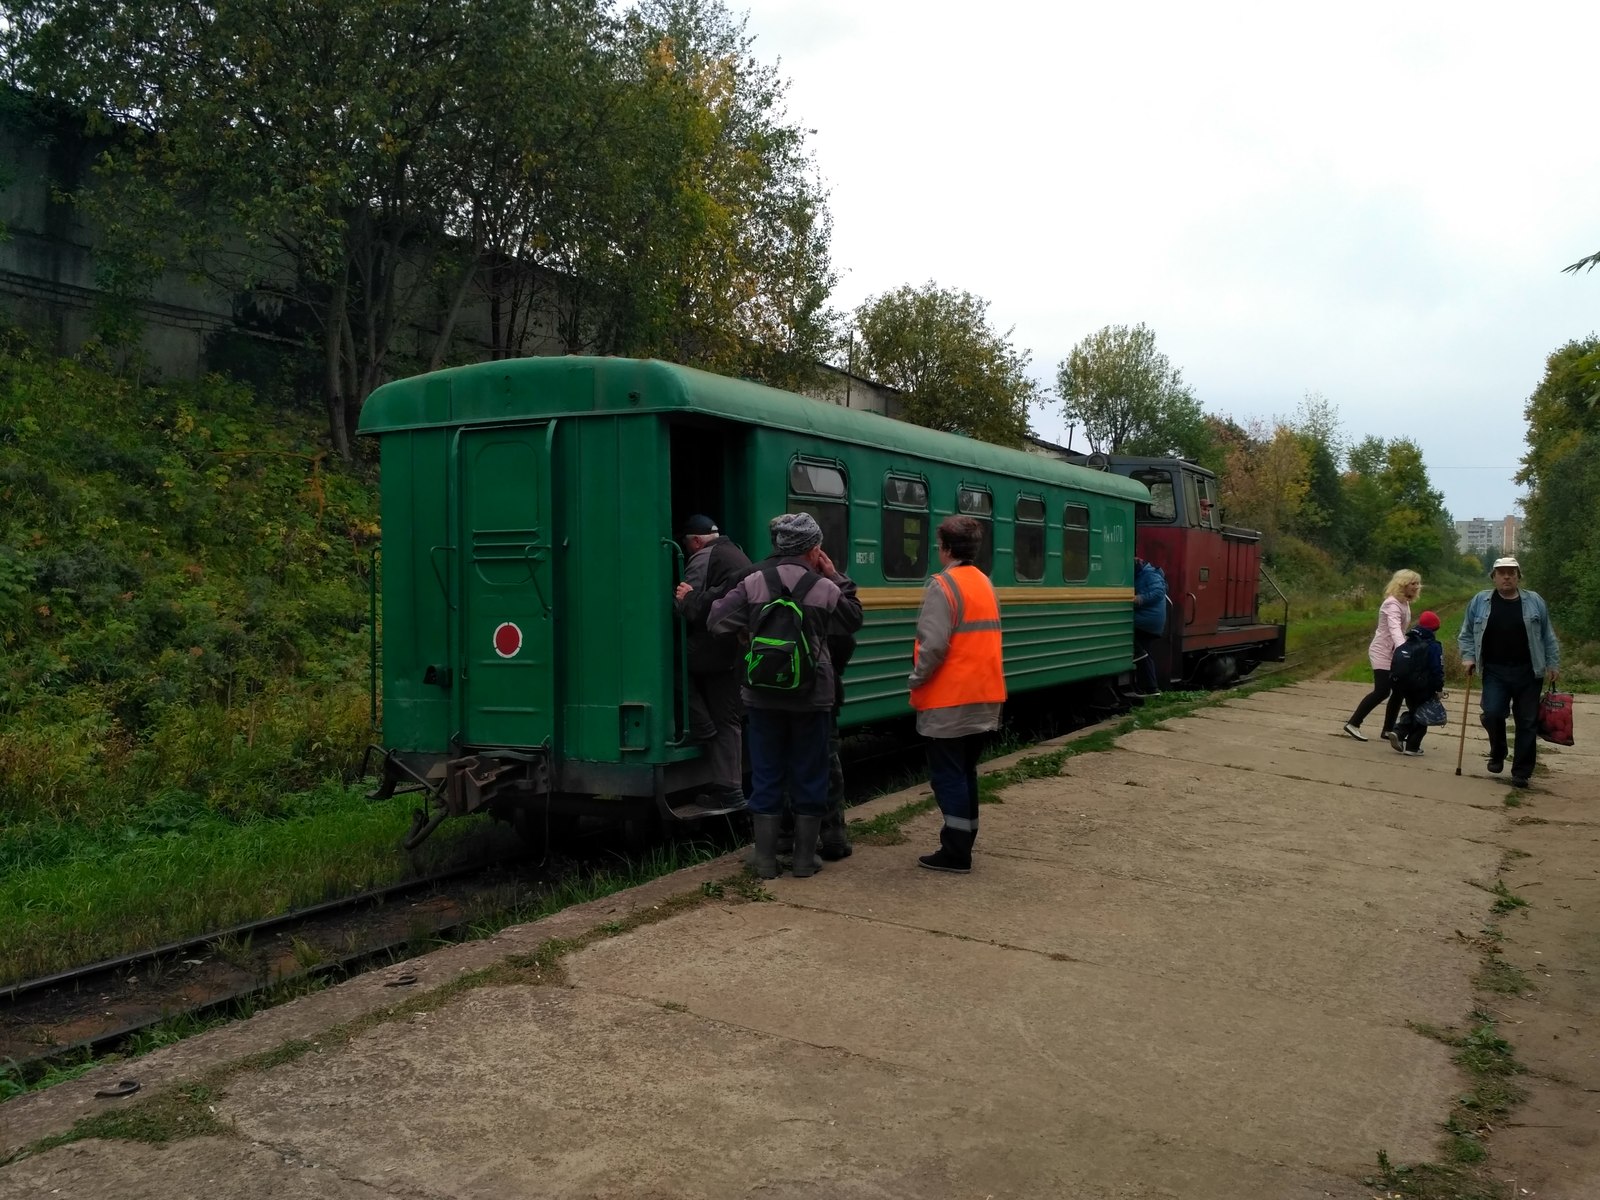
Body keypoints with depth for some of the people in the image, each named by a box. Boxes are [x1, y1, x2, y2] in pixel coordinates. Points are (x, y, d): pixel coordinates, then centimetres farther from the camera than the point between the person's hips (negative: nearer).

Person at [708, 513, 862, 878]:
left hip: (763, 698, 1)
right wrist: (836, 578, 11)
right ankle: (804, 859, 16)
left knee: (766, 776, 10)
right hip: (811, 700, -1)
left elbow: (717, 622, -8)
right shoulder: (825, 588, -7)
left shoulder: (753, 583, -6)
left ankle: (765, 858, 15)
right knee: (808, 777, 10)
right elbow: (853, 621, 10)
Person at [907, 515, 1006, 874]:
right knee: (965, 771, 16)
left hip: (948, 699, -8)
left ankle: (955, 853, 2)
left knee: (947, 776, -1)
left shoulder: (943, 585, -16)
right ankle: (962, 845, 22)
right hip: (982, 696, 8)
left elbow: (933, 644, -23)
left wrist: (917, 679, -9)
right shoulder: (985, 584, 11)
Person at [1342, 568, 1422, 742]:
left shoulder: (1405, 603, 10)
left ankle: (1388, 730, 12)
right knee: (1382, 691, -15)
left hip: (1394, 653, 9)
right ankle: (1353, 724, -8)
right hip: (1382, 652, -9)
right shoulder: (1392, 604, -19)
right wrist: (1403, 649, -51)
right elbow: (1394, 629, -36)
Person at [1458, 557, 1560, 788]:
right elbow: (1466, 635, 12)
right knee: (1492, 713, -16)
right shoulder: (1479, 602, 4)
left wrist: (1553, 664, 6)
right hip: (1494, 672, -1)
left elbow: (1548, 637, 10)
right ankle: (1497, 755, 12)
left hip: (1528, 673, 1)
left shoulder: (1535, 602, 5)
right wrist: (1468, 657, -1)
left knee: (1527, 723, 2)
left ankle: (1521, 773, 11)